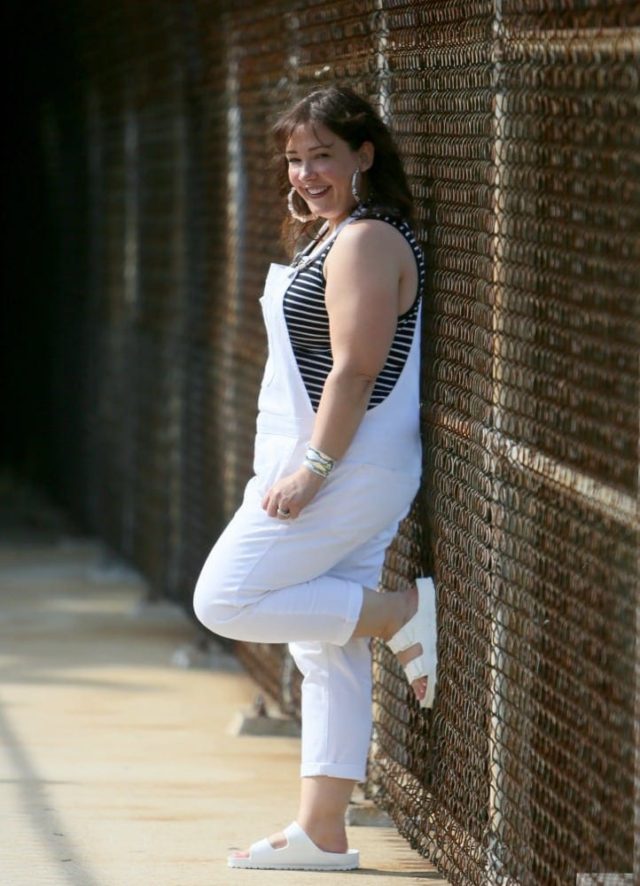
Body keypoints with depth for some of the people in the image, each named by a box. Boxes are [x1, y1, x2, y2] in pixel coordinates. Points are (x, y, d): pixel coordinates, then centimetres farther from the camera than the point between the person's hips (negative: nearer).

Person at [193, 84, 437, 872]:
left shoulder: (367, 242, -15)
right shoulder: (332, 236, 17)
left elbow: (355, 370, -21)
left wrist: (312, 469, -22)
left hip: (345, 471, -10)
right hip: (340, 473, 10)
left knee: (225, 601, -9)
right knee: (326, 656, 9)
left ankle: (404, 615, -5)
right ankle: (322, 833, 11)